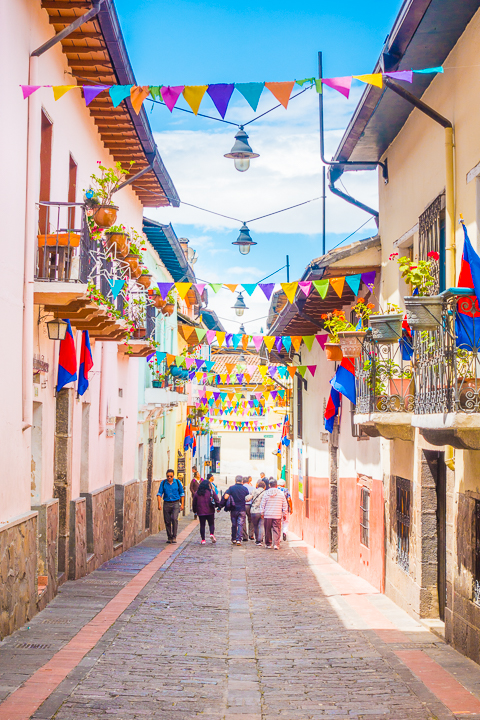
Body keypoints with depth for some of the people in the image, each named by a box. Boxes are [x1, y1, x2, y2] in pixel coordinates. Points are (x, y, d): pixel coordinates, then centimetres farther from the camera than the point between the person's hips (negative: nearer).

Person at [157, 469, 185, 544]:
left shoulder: (177, 482, 3)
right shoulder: (163, 483, 3)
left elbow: (182, 493, 9)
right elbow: (159, 493, 1)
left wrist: (182, 504, 4)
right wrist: (159, 504, -10)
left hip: (175, 504, -2)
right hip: (166, 504, 2)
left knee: (174, 519, -20)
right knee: (167, 521, 3)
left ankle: (174, 537, -13)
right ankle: (169, 538, 16)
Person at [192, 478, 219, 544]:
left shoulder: (197, 493, 3)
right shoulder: (211, 492, -4)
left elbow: (194, 503, 9)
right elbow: (217, 501, -6)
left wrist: (195, 510, 21)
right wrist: (216, 506, 11)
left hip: (201, 512, 1)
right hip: (210, 512, -1)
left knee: (202, 525, 7)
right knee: (211, 524, 12)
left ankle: (203, 539, 3)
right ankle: (212, 534, -13)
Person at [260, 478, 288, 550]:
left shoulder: (266, 493, -2)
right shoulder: (281, 493, 0)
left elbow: (262, 504, 1)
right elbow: (285, 505, 5)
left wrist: (262, 513, 12)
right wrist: (284, 514, 14)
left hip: (267, 515, 0)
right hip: (278, 516, 0)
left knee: (268, 530, 12)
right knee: (277, 530, 2)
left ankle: (268, 544, 21)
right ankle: (276, 544, -8)